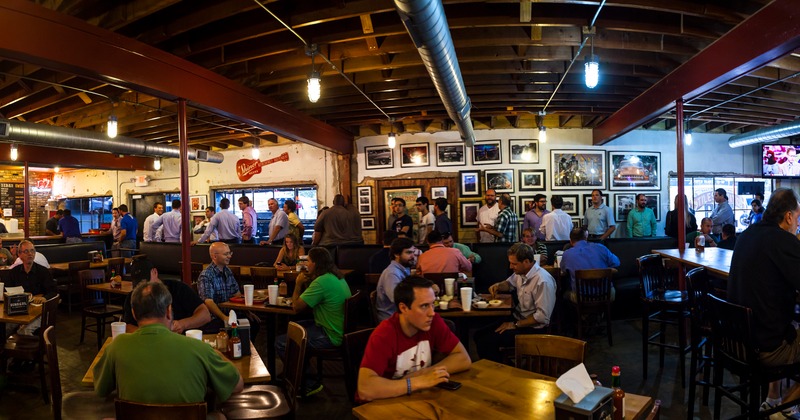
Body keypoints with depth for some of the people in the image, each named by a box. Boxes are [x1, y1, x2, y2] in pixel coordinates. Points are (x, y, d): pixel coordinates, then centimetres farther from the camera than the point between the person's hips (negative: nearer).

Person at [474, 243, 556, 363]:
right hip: (517, 318, 9)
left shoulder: (542, 281, -25)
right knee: (479, 335, 2)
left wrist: (515, 325, -16)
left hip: (533, 328, -9)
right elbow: (509, 283, 23)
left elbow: (543, 317, -24)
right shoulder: (521, 272, -1)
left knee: (487, 342, -19)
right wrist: (498, 285, 1)